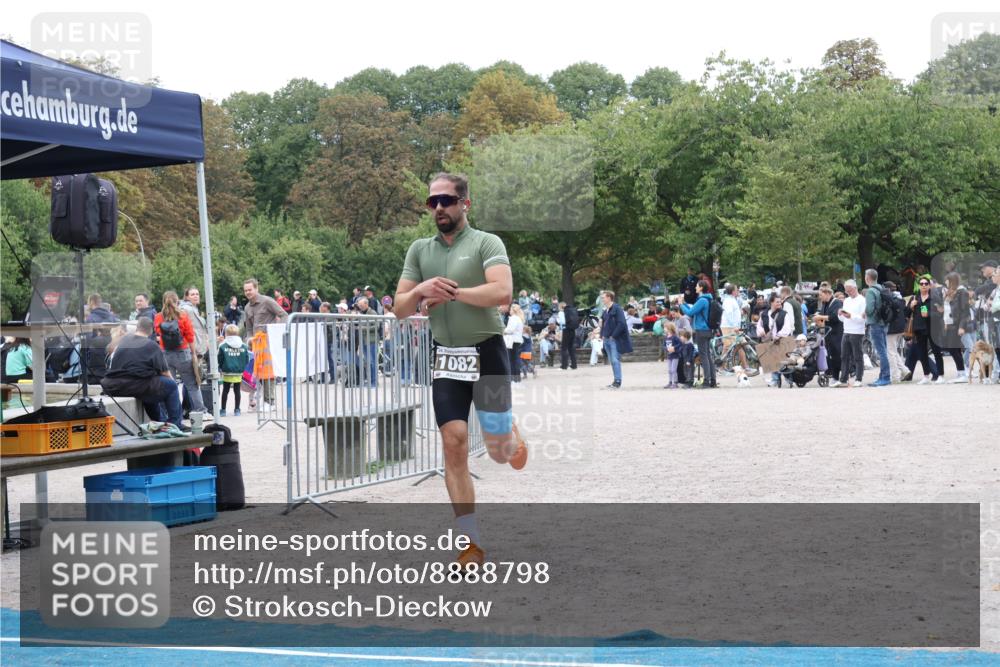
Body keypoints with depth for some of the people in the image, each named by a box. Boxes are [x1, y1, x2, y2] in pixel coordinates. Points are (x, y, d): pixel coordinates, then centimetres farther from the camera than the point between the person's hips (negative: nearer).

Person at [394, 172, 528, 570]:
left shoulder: (486, 243, -6)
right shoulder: (419, 250, 9)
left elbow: (502, 292, -22)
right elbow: (401, 309, 8)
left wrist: (451, 292, -19)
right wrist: (421, 290, -13)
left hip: (486, 353, -3)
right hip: (446, 358, 3)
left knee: (498, 448, 3)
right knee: (454, 444, -7)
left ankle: (512, 436, 43)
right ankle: (472, 544, -3)